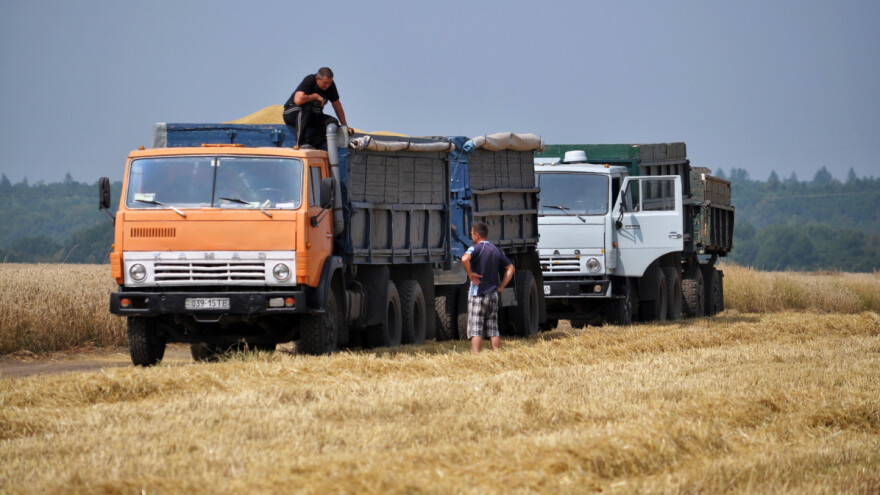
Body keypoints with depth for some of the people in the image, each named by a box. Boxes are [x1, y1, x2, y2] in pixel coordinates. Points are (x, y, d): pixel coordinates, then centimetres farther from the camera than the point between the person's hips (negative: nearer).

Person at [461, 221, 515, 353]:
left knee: (475, 331, -6)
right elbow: (510, 268, 18)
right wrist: (500, 287, 13)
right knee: (493, 330, 10)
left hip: (477, 294, -6)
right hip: (493, 295, 6)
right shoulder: (496, 250, 12)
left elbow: (465, 259, -31)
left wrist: (470, 274, -16)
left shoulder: (476, 248, -9)